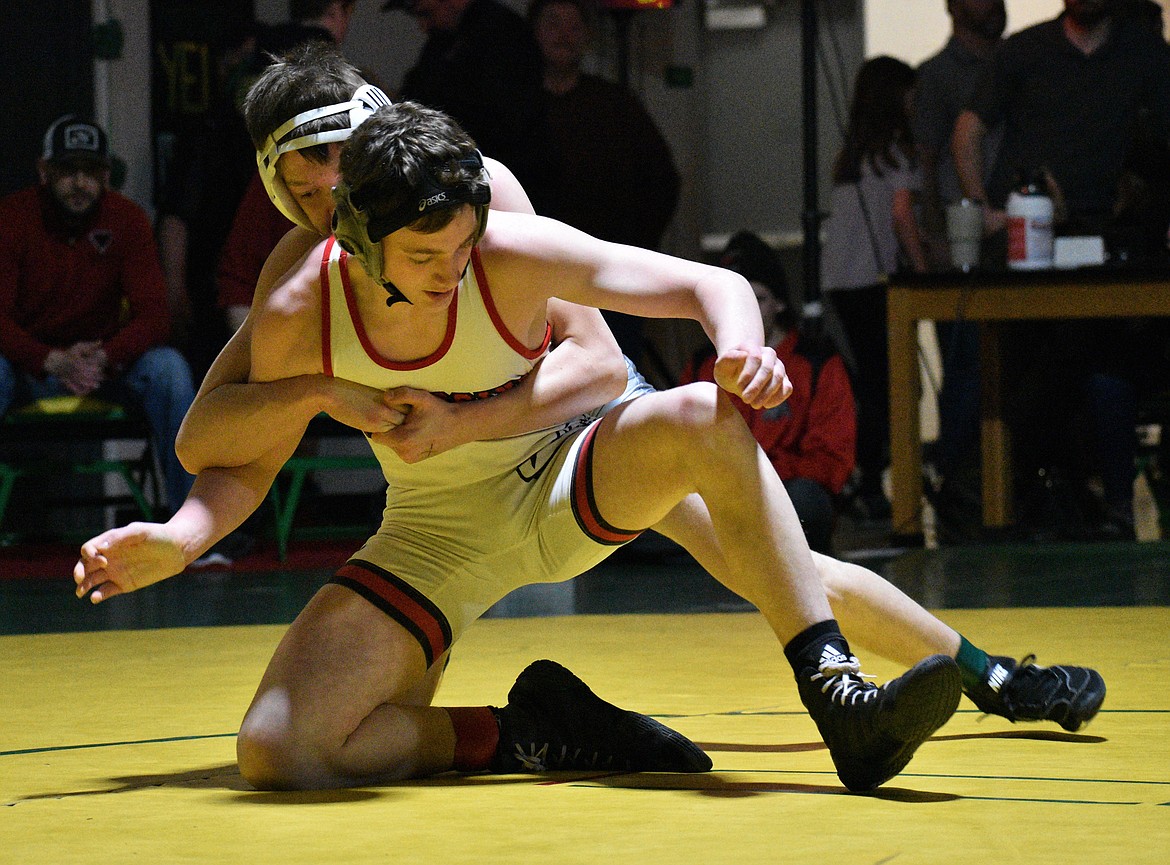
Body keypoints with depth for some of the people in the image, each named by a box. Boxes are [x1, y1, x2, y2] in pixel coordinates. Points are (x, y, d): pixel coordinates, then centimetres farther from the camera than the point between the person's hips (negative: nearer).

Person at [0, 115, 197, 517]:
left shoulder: (127, 219, -6)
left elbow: (153, 316, -12)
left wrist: (104, 356, -33)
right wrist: (53, 361, -34)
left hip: (107, 360, 2)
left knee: (168, 368, -27)